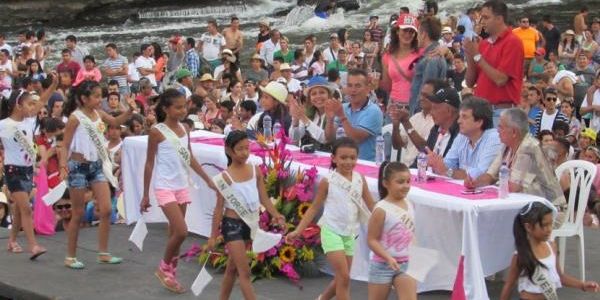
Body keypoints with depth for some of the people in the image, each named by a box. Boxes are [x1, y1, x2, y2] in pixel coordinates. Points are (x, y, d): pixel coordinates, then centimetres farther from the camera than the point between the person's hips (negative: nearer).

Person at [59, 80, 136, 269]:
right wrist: (63, 165, -26)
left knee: (106, 210, -1)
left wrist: (130, 110, 3)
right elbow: (65, 145, -12)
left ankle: (103, 253, 7)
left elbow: (116, 122, 20)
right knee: (78, 214, 1)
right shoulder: (75, 118, -13)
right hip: (79, 166, -6)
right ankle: (70, 257, 13)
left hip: (97, 165, 6)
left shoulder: (98, 114, 4)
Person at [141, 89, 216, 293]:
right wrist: (145, 194, -5)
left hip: (182, 187, 6)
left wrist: (208, 180, 15)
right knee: (181, 232, -14)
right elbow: (149, 164, -6)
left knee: (175, 233, 10)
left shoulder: (184, 129, 7)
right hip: (165, 188, -6)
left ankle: (171, 274, 19)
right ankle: (164, 269, 7)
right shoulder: (157, 132, -10)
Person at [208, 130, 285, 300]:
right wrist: (213, 235, -5)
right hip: (232, 225, -5)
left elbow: (264, 198, 4)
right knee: (245, 272, -6)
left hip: (249, 224, 5)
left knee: (233, 268, 18)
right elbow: (219, 207, -7)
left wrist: (276, 215, -12)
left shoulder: (255, 171, 1)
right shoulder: (225, 177, -11)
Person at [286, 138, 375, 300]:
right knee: (344, 277, -11)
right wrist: (298, 231, -8)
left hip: (349, 234, 5)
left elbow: (372, 207, 5)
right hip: (332, 231, -5)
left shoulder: (360, 179, 1)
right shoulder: (328, 181, -8)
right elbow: (314, 208, -2)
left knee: (341, 279, 12)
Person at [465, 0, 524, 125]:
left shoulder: (512, 42, -8)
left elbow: (500, 80, -16)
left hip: (502, 112, -7)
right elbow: (470, 83, 13)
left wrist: (477, 56, -11)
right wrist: (470, 57, -3)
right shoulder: (483, 44, 12)